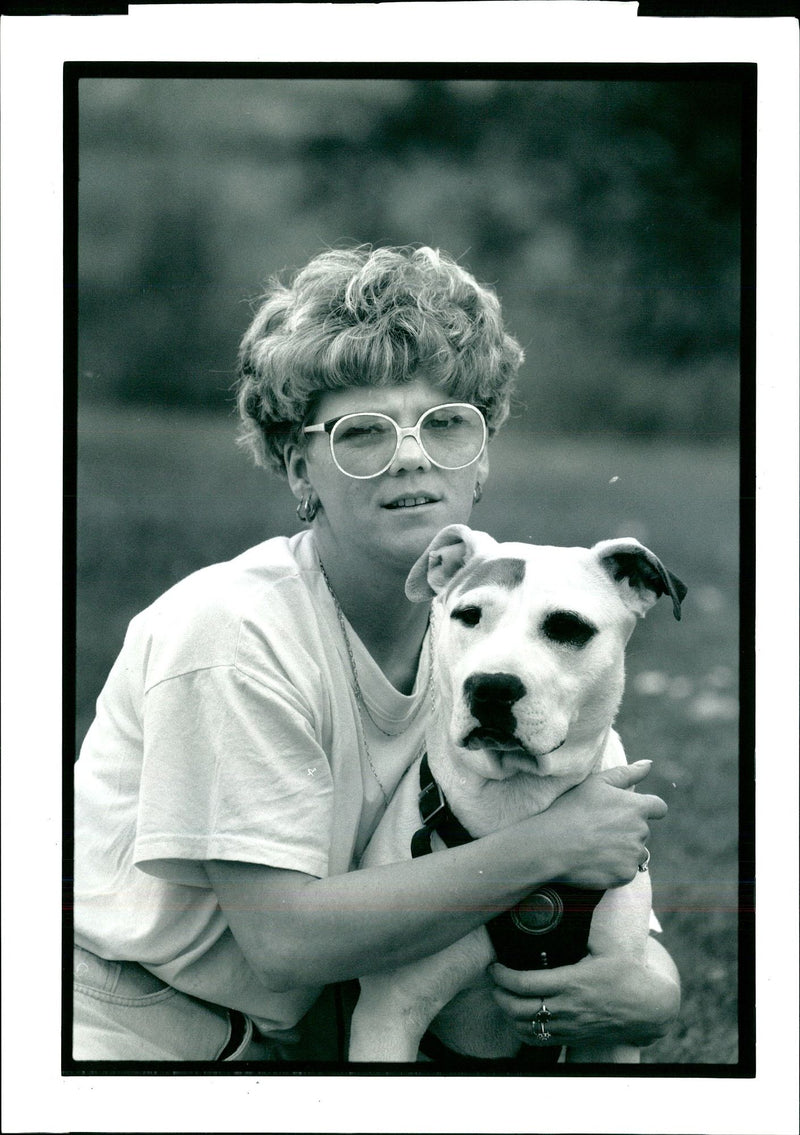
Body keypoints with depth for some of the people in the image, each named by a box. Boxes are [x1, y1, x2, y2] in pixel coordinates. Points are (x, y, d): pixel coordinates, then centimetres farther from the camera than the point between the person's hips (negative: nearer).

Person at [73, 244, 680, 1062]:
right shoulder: (229, 634, -22)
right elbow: (286, 939, -24)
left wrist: (653, 993, -20)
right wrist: (544, 848, -26)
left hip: (298, 1028, 6)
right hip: (121, 1032, -6)